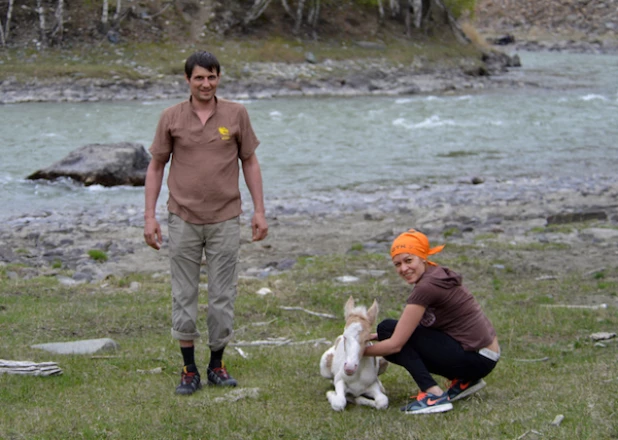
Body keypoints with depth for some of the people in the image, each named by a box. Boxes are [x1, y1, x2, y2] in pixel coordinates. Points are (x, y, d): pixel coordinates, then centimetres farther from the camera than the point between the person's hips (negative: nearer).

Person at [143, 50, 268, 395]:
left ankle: (217, 364, 19)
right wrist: (150, 216, 0)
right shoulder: (171, 117, 1)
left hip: (225, 218, 0)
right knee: (184, 295, 3)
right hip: (183, 218, 0)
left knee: (223, 295, 4)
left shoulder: (236, 114, 2)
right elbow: (156, 166, 6)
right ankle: (189, 369, 12)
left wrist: (259, 211, 3)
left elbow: (250, 162, 8)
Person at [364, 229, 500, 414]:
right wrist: (376, 336, 11)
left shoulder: (426, 287, -19)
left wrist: (360, 351, -3)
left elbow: (395, 344, -17)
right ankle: (464, 381, 13)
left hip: (476, 358, -9)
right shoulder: (436, 274, 9)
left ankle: (434, 395, -15)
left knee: (388, 328, -9)